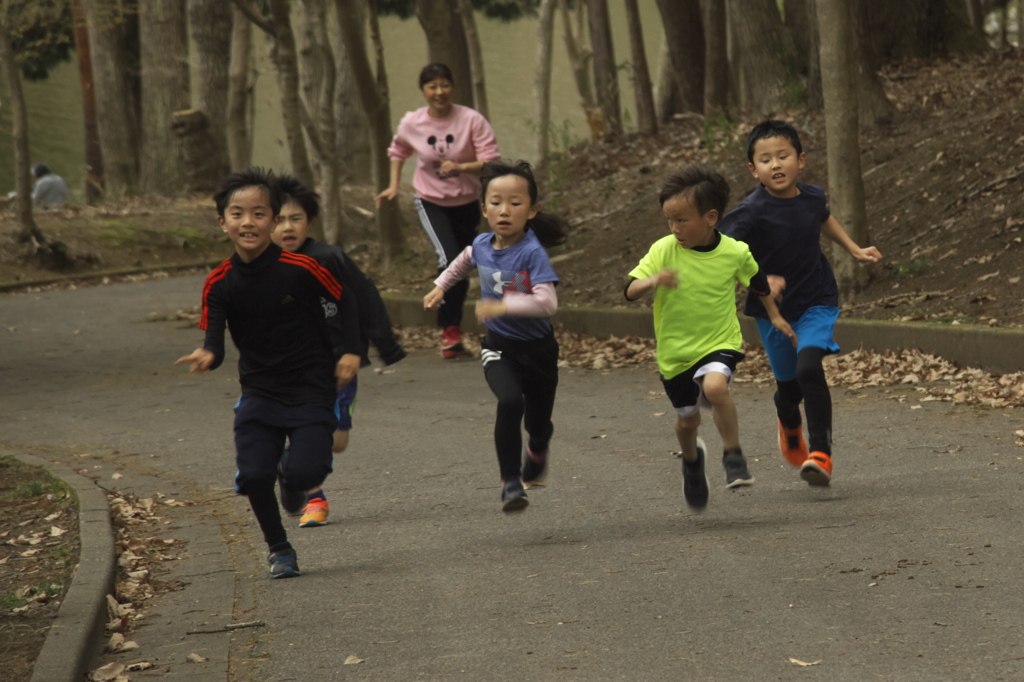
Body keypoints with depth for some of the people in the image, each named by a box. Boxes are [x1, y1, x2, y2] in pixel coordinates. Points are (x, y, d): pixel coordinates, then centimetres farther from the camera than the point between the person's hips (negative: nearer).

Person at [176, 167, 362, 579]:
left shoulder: (301, 269, -13)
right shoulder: (219, 285, -6)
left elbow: (343, 303, 4)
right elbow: (215, 340, -10)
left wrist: (349, 352, -3)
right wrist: (207, 356, -32)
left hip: (311, 391, -2)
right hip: (258, 392, 2)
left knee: (307, 471, -18)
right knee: (253, 475, -13)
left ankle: (291, 478, 24)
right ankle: (278, 549, 14)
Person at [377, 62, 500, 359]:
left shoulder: (471, 120, -16)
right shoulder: (411, 124, -9)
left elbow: (491, 162, -19)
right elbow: (397, 151, 13)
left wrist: (460, 167, -34)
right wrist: (394, 185, 3)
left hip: (467, 203, 1)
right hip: (431, 202, -1)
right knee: (449, 258, -22)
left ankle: (453, 327, 31)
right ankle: (449, 328, -10)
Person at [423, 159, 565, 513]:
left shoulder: (532, 253, -22)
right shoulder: (482, 245, -5)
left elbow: (547, 302, -33)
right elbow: (464, 260, 22)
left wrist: (503, 305, -40)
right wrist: (440, 287, 19)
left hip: (537, 348, -2)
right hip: (498, 347, 2)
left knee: (538, 423, 13)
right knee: (509, 402, -27)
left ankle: (537, 450, 53)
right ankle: (510, 482, -17)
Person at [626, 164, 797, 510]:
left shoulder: (735, 252, -10)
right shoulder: (664, 251, -13)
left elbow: (757, 280, 12)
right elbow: (630, 290, -18)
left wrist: (775, 316, 21)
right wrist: (652, 281, -39)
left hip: (719, 342, -2)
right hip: (675, 350, 2)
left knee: (715, 386, -32)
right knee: (687, 418, 13)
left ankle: (733, 453, -11)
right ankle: (692, 459, 48)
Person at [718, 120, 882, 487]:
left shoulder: (812, 197, -5)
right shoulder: (752, 212, -20)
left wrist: (853, 249, 20)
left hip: (817, 303, 1)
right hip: (774, 310, -1)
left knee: (809, 367, -22)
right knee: (788, 386, 11)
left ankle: (820, 452, -15)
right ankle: (790, 428, 48)